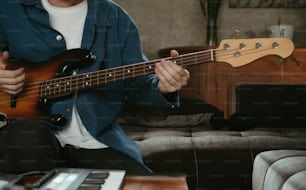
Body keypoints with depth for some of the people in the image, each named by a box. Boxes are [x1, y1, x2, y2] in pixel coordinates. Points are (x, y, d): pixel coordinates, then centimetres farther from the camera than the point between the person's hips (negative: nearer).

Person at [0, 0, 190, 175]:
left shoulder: (116, 17, 7)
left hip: (96, 143, 1)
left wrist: (162, 88, -17)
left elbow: (137, 80, 5)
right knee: (26, 138, -34)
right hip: (36, 130, -1)